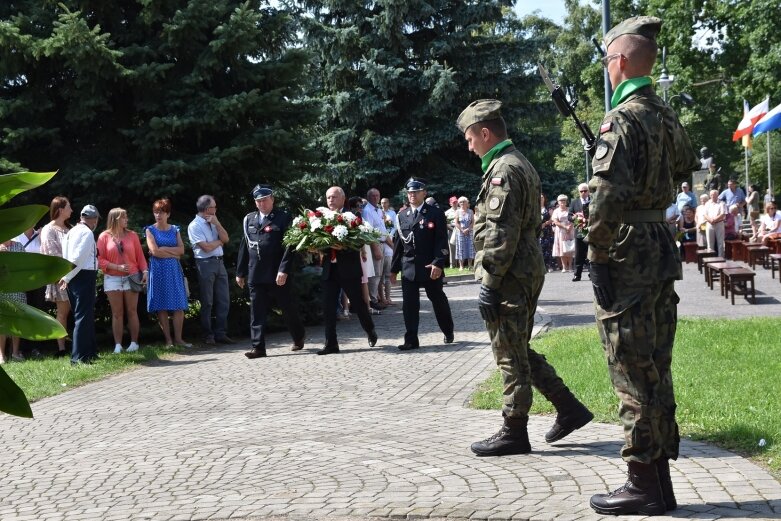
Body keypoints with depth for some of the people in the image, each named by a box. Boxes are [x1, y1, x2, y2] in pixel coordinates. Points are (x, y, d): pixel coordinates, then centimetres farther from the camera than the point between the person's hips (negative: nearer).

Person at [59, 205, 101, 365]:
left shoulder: (72, 232, 15)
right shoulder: (87, 233, -12)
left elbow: (66, 256, 11)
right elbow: (78, 258, -18)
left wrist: (67, 276, 8)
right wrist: (67, 277, -12)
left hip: (73, 277, 9)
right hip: (84, 276, -9)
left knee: (86, 315, 17)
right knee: (84, 317, -7)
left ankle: (90, 352, 26)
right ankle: (78, 357, -8)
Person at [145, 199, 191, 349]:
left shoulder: (175, 229, 12)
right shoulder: (150, 230, 3)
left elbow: (181, 250, 0)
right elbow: (154, 251, -9)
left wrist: (163, 249, -9)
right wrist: (173, 254, -4)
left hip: (174, 270, 2)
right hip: (158, 270, -2)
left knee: (179, 305, -4)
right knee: (162, 307, -3)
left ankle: (178, 338, 0)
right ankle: (168, 340, 2)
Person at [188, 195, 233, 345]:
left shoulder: (213, 222, 14)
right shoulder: (195, 226, -8)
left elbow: (226, 239, 5)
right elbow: (206, 247, -14)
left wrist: (217, 223, -6)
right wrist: (220, 241, 2)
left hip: (219, 262, 7)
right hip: (206, 264, -7)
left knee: (224, 300, 6)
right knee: (207, 303, 0)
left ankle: (220, 333, 12)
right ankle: (208, 336, 7)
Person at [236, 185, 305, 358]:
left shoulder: (284, 218, -5)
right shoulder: (249, 219, 11)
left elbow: (290, 246, -11)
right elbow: (244, 246, 15)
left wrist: (284, 270, -19)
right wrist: (240, 272, 12)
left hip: (279, 275, -4)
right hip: (255, 275, 4)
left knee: (289, 309, 10)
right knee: (257, 313, 0)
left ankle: (299, 338, 31)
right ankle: (258, 347, 3)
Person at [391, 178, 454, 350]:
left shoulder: (435, 213, -2)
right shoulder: (402, 216, 11)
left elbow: (442, 241, -8)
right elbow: (398, 244, 13)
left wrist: (438, 263, -19)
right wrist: (394, 268, 11)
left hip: (431, 267, -3)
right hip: (408, 268, 3)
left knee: (438, 300, 10)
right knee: (409, 304, -2)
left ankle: (448, 332, 29)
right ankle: (411, 340, 1)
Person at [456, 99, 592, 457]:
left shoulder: (503, 170, -15)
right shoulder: (521, 165, 17)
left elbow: (500, 234, -21)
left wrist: (488, 284, -19)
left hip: (510, 278, -10)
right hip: (529, 272, 10)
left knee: (510, 355, -2)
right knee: (520, 351, 17)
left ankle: (514, 433, 6)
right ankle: (569, 409, 19)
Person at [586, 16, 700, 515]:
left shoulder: (621, 119, -15)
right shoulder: (667, 115, 11)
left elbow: (608, 197, -23)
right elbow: (686, 168, 29)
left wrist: (596, 257, -13)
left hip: (627, 254, -8)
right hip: (662, 247, 9)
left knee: (633, 370, -2)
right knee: (656, 367, 13)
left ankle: (644, 486, 4)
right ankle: (660, 480, 21)